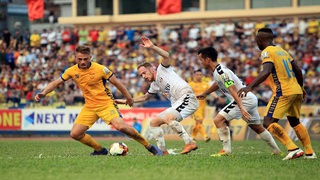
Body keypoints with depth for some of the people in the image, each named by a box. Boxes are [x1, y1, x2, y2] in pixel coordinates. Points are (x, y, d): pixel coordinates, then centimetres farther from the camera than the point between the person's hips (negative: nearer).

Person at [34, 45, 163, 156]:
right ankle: (100, 150, 12)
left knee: (120, 126, -27)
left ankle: (149, 146, -13)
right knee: (75, 134, -7)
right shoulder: (72, 71, -2)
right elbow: (56, 83, 8)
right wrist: (43, 93, -7)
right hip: (89, 106, 5)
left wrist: (128, 97, 6)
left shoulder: (100, 69, -14)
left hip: (106, 103, -5)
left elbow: (116, 82, -2)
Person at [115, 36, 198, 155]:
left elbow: (166, 56, -19)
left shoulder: (162, 70, 1)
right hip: (177, 104, 10)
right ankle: (163, 151, 5)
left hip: (187, 97, -10)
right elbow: (145, 97, 38)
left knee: (168, 118, -31)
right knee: (154, 122, 10)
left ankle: (190, 143, -30)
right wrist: (126, 101, 37)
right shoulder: (155, 85, 23)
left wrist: (152, 47, -28)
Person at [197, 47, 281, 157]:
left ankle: (226, 150, -13)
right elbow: (217, 84, 35)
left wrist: (241, 108, -34)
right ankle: (277, 151, 29)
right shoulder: (217, 70, 12)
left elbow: (233, 90, -27)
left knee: (219, 120, -13)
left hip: (244, 99, -10)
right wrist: (204, 94, 49)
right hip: (251, 99, 10)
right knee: (258, 128, 21)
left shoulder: (221, 72, -18)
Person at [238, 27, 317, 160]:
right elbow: (298, 70, 21)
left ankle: (293, 149, -20)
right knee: (294, 122, 22)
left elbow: (266, 72, -25)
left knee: (268, 122, -9)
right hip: (296, 90, 9)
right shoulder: (282, 51, 18)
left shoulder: (267, 52, -7)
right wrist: (301, 88, 35)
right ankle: (310, 152, 21)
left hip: (283, 92, -9)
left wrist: (250, 87, -33)